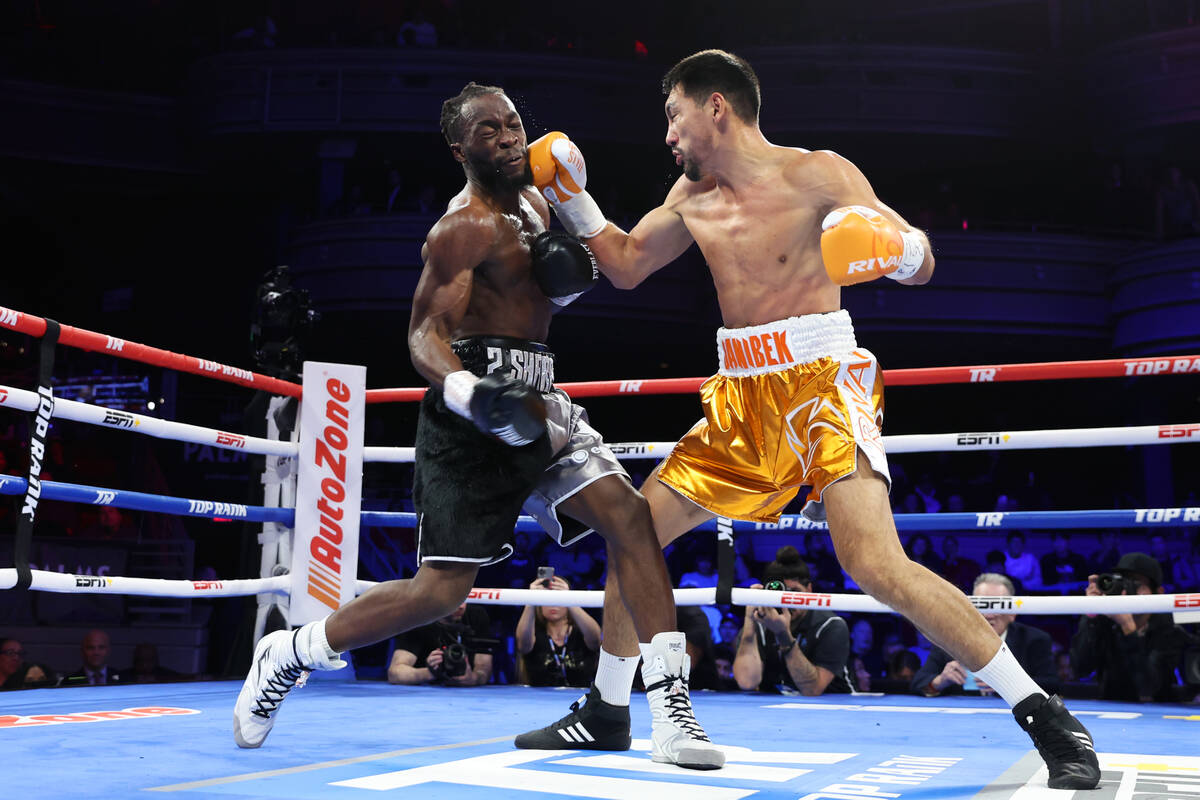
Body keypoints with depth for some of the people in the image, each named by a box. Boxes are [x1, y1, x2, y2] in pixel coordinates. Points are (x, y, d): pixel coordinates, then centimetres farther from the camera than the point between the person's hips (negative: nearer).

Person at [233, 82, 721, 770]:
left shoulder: (532, 203, 17)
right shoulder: (466, 227, -10)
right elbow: (424, 333, -17)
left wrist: (564, 264, 5)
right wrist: (469, 392, -38)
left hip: (534, 398, 8)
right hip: (474, 407, -8)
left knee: (628, 513, -11)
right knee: (441, 590, -9)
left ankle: (672, 713, -8)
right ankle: (288, 655, 14)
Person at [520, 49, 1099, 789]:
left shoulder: (819, 175, -6)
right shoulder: (692, 198, 12)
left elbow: (922, 265, -6)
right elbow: (625, 266, 24)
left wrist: (894, 247, -30)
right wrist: (572, 195, 14)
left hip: (821, 386, -7)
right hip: (739, 401, 7)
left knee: (876, 564, -25)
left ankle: (1048, 719, -12)